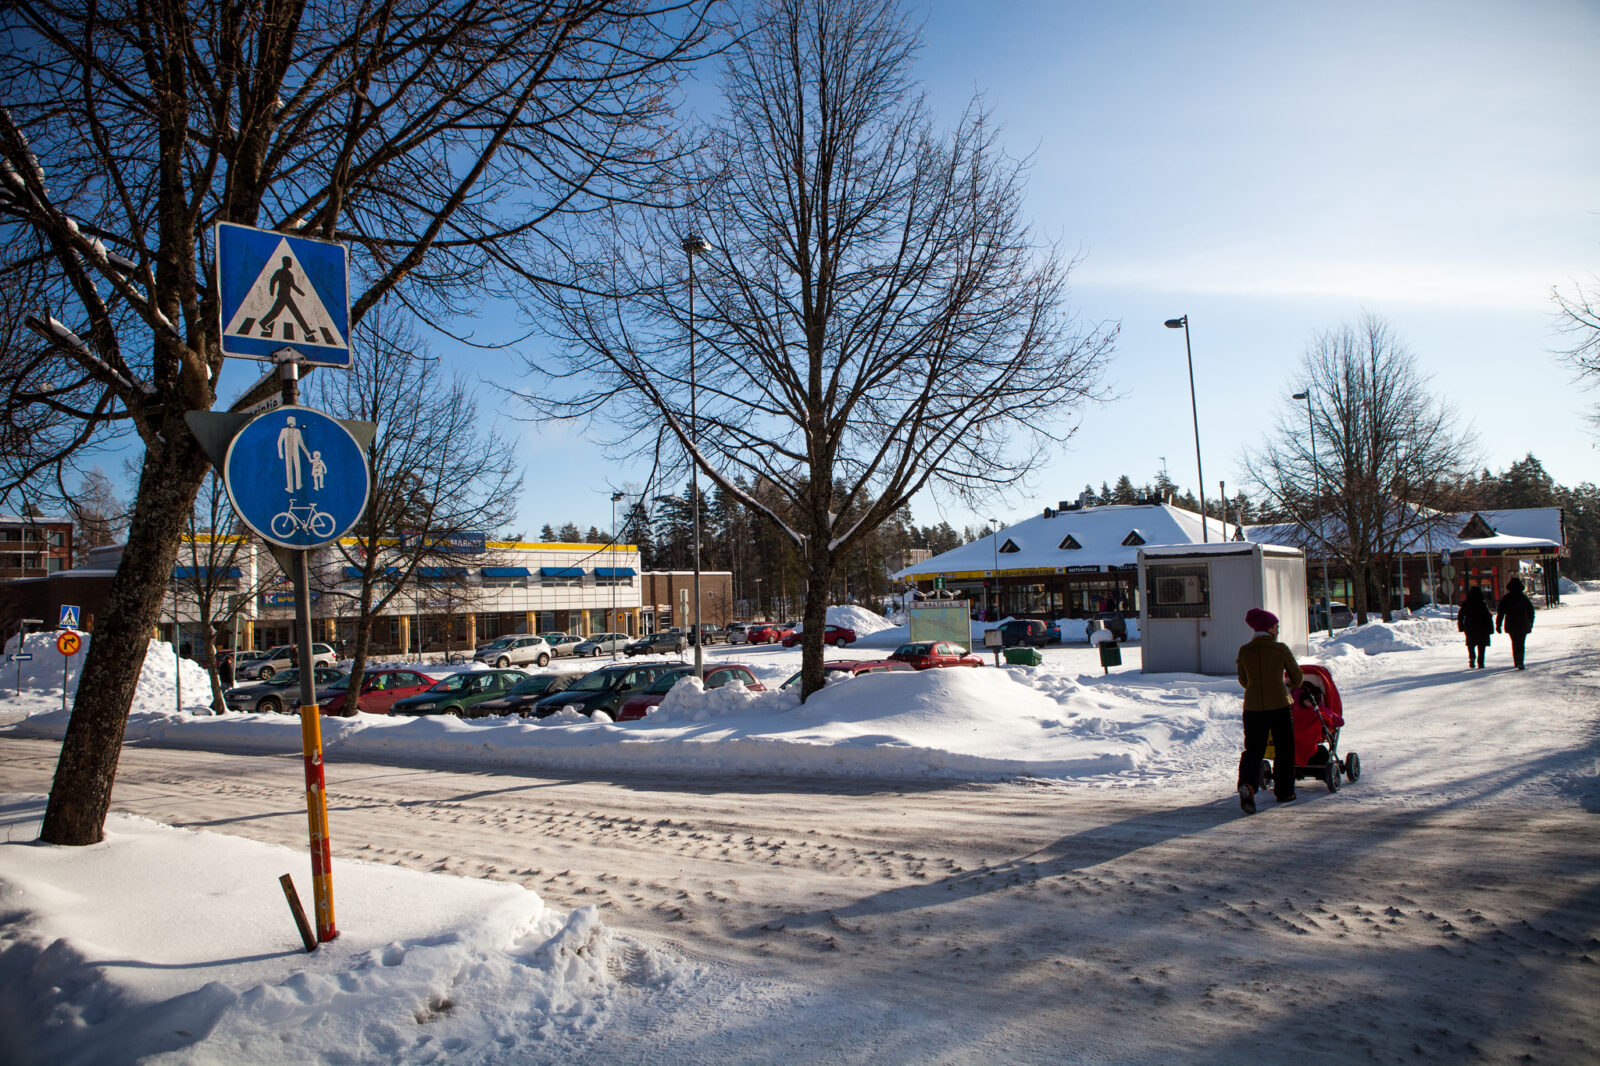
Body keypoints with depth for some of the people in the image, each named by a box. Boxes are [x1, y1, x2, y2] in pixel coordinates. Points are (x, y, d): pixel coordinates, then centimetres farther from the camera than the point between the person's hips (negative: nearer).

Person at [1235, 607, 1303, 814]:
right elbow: (1297, 677, 7)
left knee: (1253, 749, 6)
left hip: (1253, 706, 2)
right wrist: (1291, 686, 30)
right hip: (1279, 704, -2)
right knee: (1284, 749, 15)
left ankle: (1247, 784, -20)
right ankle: (1283, 791, 23)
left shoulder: (1244, 651, 2)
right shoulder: (1281, 649, -5)